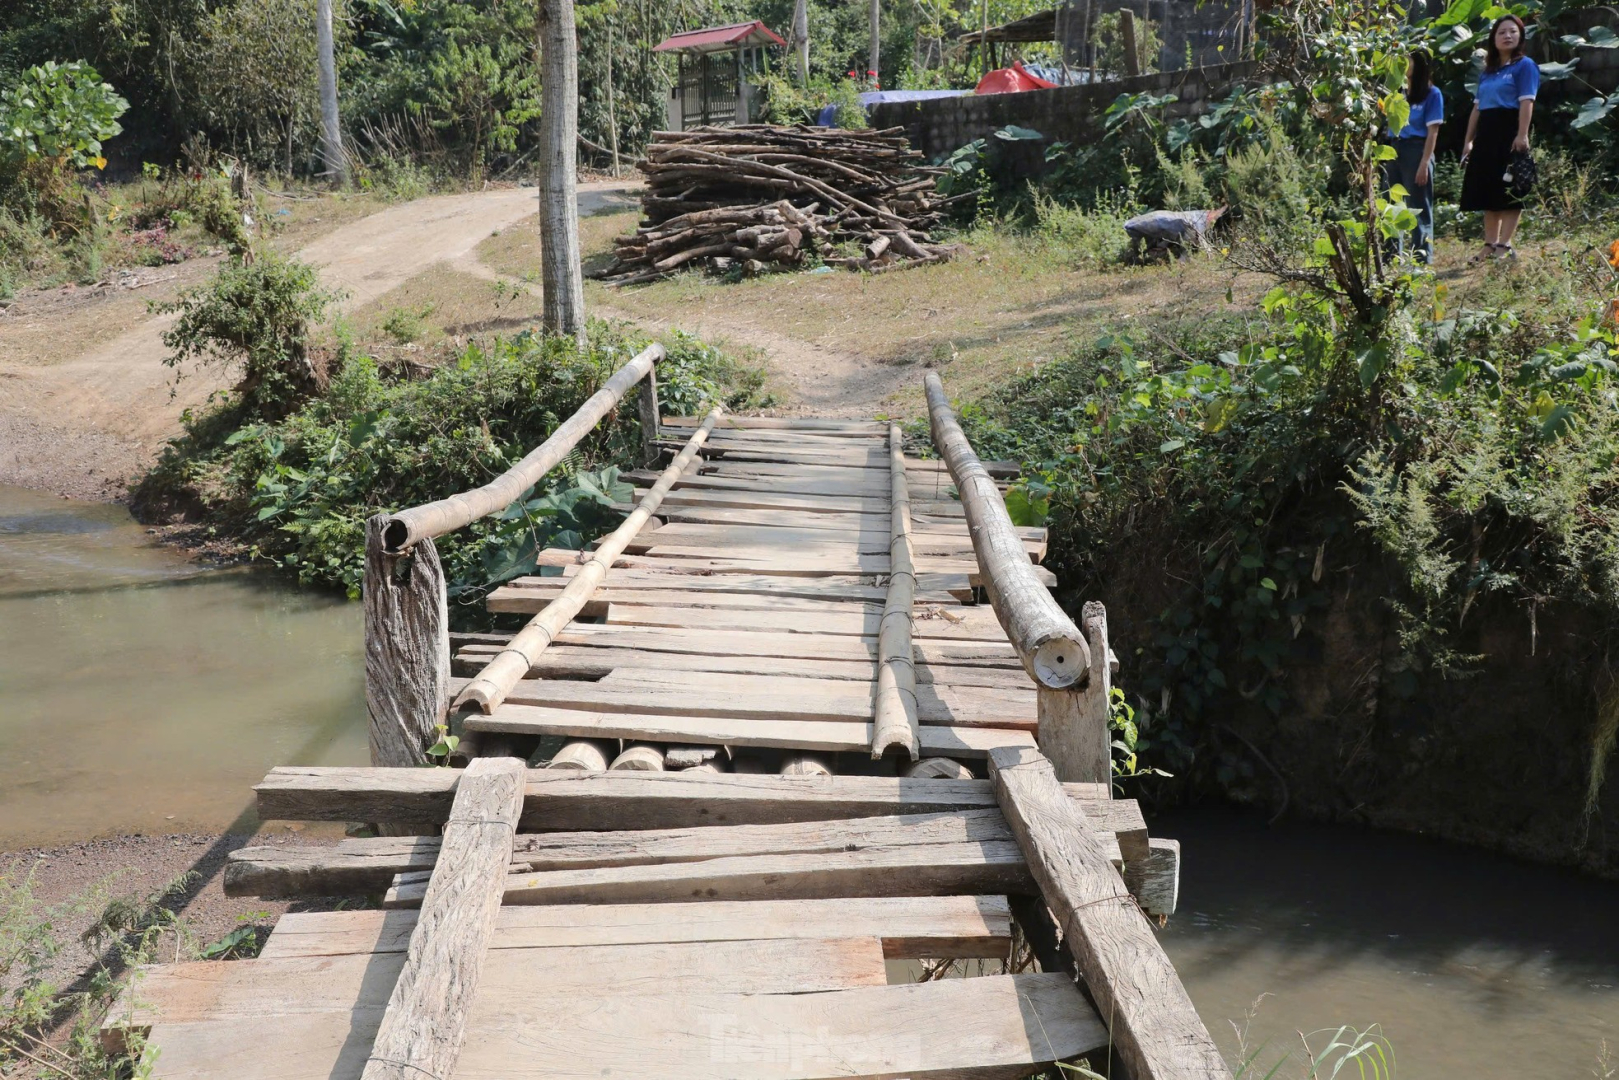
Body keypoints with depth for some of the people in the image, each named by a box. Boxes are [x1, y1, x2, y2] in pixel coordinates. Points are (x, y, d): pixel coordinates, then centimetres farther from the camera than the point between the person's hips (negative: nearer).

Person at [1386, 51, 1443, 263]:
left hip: (1417, 151, -6)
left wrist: (1425, 163, -14)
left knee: (1418, 207, -3)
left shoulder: (1432, 94, -3)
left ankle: (1422, 256, 1)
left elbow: (1433, 131, -9)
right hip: (1394, 150, 6)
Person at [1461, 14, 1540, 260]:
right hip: (1486, 135, 7)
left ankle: (1505, 245, -9)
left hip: (1510, 132, -7)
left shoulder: (1524, 65, -1)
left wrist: (1522, 135, -22)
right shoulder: (1487, 71, 19)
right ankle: (1490, 245, 11)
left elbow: (1526, 102, -11)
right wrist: (1469, 140, 13)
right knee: (1488, 191, 7)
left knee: (1510, 190, -7)